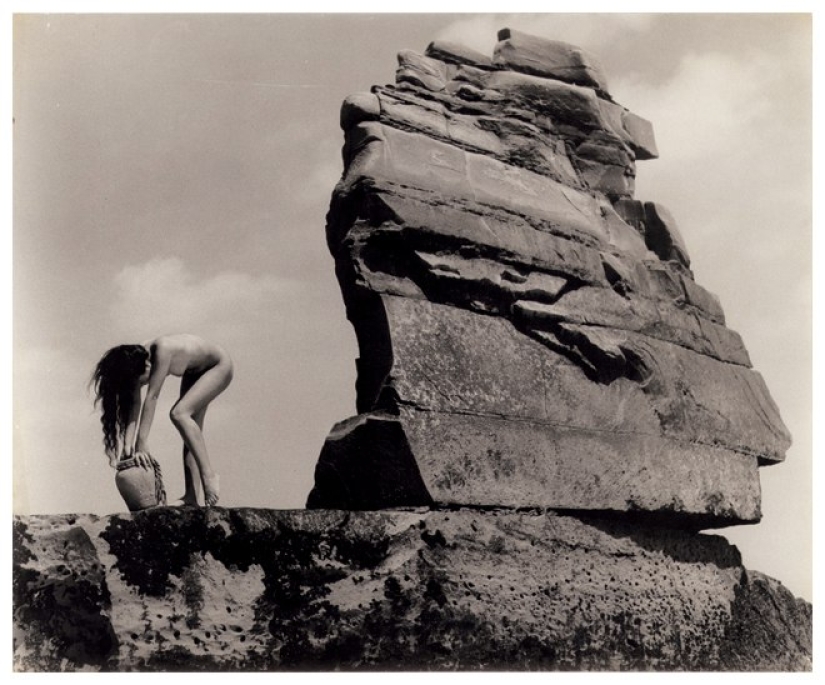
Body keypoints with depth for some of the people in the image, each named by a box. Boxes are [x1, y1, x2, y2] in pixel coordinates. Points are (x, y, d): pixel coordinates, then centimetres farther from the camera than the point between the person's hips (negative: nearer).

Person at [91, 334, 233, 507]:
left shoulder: (161, 350, -36)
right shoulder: (136, 358, -14)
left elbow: (152, 397, -36)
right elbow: (135, 403, -14)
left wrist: (142, 443, -35)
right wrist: (128, 443, -22)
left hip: (219, 366, -8)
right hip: (194, 372, 8)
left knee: (179, 413, -23)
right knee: (191, 429, 2)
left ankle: (208, 474, -18)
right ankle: (191, 497, 3)